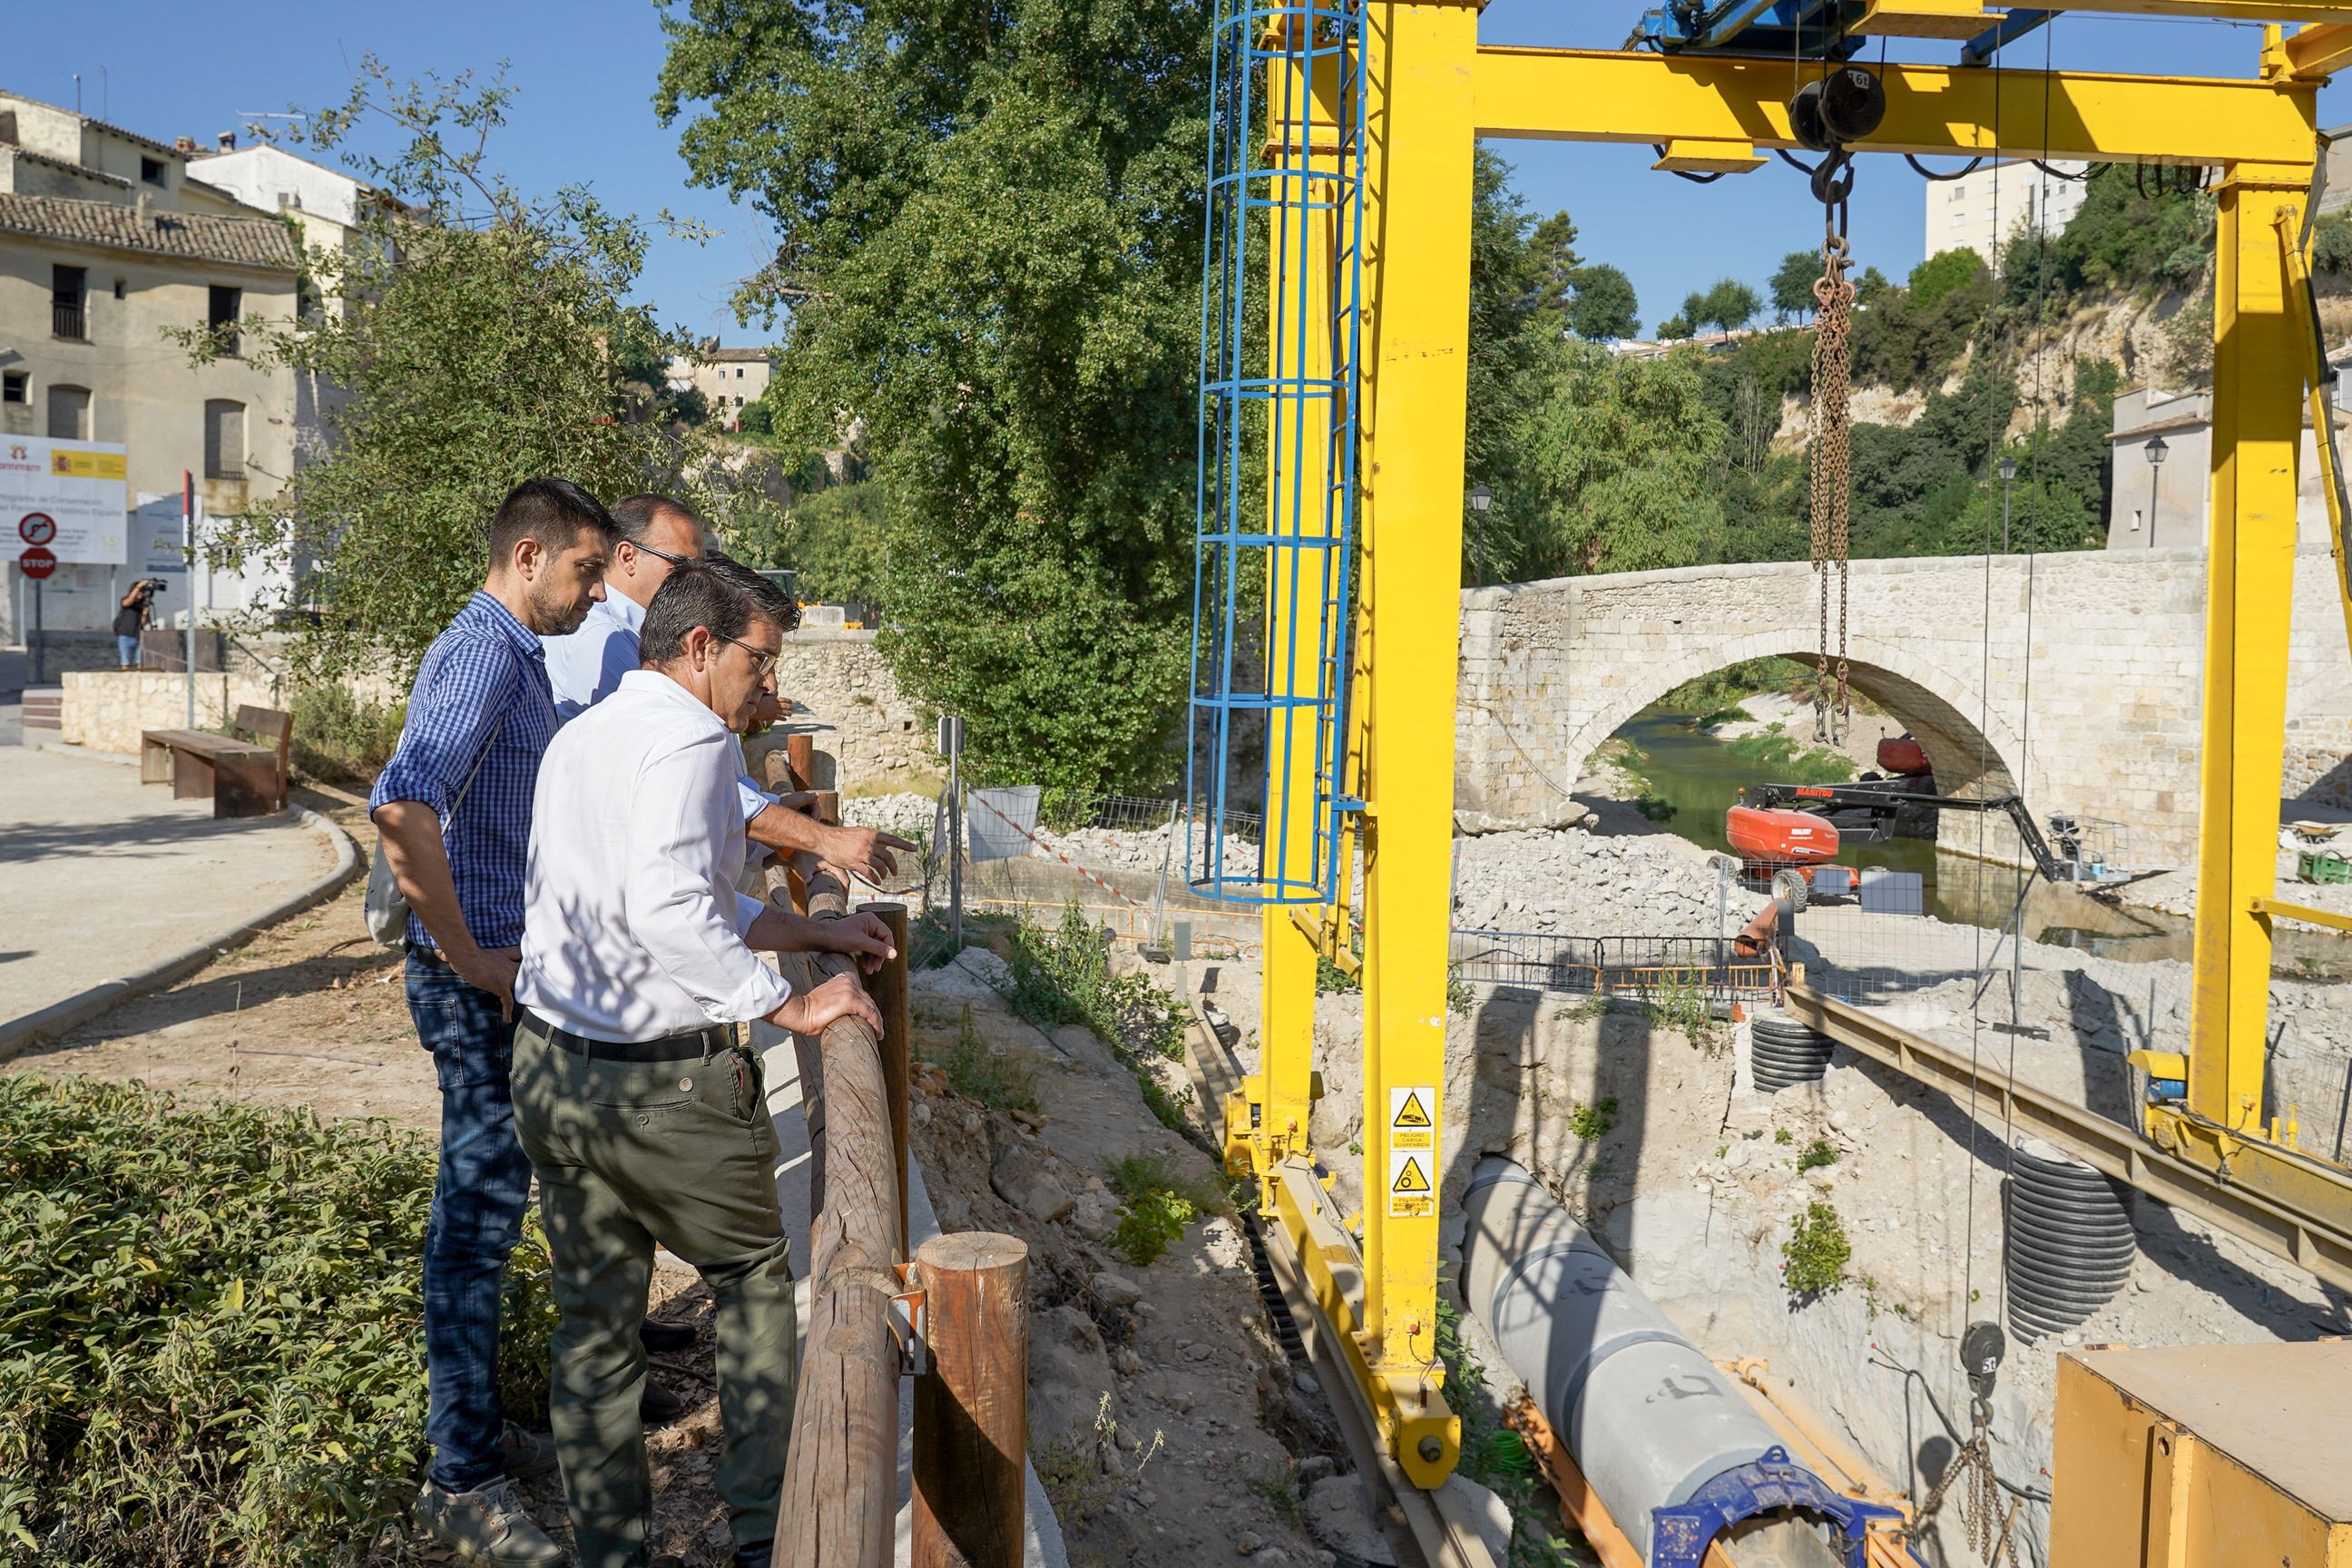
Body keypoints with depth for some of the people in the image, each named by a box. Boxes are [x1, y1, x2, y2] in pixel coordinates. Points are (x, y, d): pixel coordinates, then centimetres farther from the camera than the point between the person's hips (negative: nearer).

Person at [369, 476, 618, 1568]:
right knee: (478, 1216, -2)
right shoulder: (481, 656, -18)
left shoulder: (515, 658, 14)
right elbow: (402, 811, -33)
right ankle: (462, 1479, 9)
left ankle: (477, 1426, 31)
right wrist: (471, 959, -24)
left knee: (488, 1207, 17)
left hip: (507, 973, 10)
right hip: (481, 984, -10)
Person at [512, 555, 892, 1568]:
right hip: (663, 1086, -8)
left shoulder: (580, 735, 15)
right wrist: (789, 1006, -22)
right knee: (756, 1279, 14)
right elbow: (672, 912, -29)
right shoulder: (687, 737, -14)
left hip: (548, 1067, 8)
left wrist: (814, 932, 21)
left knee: (592, 1318, 16)